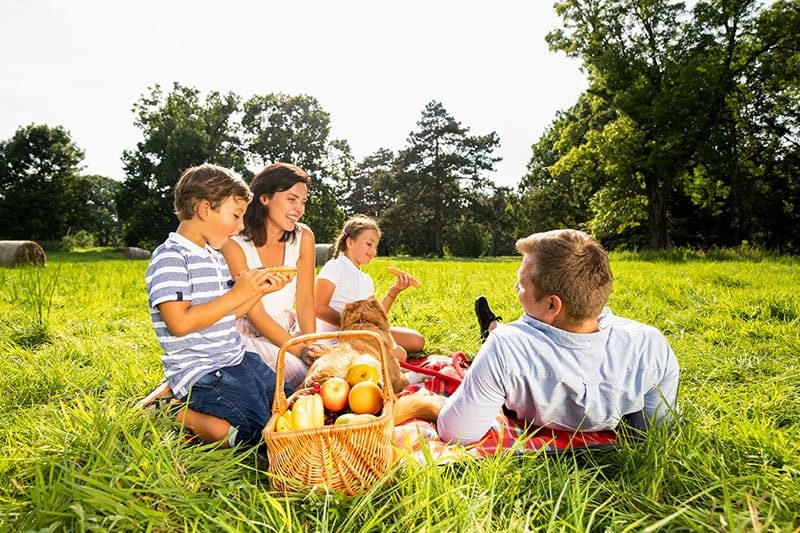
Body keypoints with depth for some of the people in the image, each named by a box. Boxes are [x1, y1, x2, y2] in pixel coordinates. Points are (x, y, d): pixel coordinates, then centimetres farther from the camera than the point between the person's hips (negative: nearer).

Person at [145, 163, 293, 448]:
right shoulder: (170, 258, -14)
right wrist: (237, 294, -20)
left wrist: (260, 290, 8)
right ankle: (177, 413, -2)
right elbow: (180, 323, -24)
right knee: (264, 435, -19)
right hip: (200, 371, -9)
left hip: (238, 360, 9)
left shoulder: (215, 257, 15)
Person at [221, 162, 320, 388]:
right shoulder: (236, 244, -16)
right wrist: (300, 350, -26)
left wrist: (311, 345, -21)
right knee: (306, 376, -25)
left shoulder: (303, 237, -4)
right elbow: (255, 313, -18)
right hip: (250, 335, -4)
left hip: (289, 331, 5)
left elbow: (305, 302, -5)